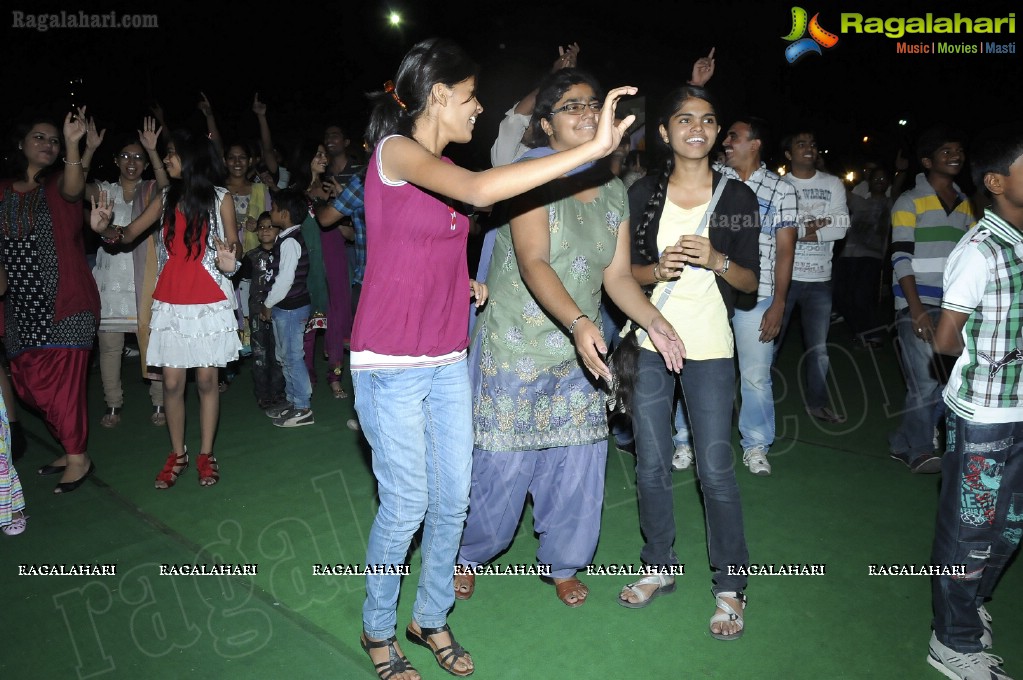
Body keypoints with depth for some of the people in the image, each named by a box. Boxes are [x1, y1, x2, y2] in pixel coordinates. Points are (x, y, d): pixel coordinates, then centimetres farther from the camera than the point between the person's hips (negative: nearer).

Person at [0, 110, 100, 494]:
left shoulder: (58, 185, 1)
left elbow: (73, 188, -24)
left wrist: (73, 145, -38)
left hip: (62, 302, -5)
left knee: (59, 379, -7)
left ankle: (78, 458, 5)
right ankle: (72, 451, 22)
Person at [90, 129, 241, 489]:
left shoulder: (220, 198, 1)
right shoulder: (166, 199, 10)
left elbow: (233, 247, 1)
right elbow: (129, 233, 6)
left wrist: (228, 261, -22)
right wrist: (104, 228, -16)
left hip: (209, 303, -3)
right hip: (170, 303, 3)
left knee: (206, 379, 2)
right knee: (172, 382, 3)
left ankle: (206, 454, 14)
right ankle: (177, 454, 17)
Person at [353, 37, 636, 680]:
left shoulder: (440, 165, 13)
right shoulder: (395, 151, -13)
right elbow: (480, 190, -33)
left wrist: (465, 282, 10)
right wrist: (592, 149, -32)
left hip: (448, 362, 8)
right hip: (392, 366, -8)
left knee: (452, 499, 11)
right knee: (406, 506, 3)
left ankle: (431, 617, 33)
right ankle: (378, 628, 29)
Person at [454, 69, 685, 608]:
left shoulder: (613, 191, 7)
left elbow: (618, 274, 4)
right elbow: (533, 263, -25)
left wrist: (653, 321, -13)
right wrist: (579, 321, -39)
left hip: (578, 353, 5)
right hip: (513, 348, -5)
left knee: (577, 463, 10)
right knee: (503, 466, 3)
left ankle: (563, 562, 34)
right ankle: (468, 553, 32)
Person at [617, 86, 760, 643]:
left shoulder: (737, 197, 2)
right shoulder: (643, 194, 5)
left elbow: (751, 281, 3)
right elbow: (623, 268, 6)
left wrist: (717, 261, -16)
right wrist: (658, 269, -14)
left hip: (708, 346, -2)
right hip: (648, 340, 2)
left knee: (716, 469, -1)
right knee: (651, 465, 10)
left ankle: (730, 586, 18)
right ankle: (660, 567, 29)